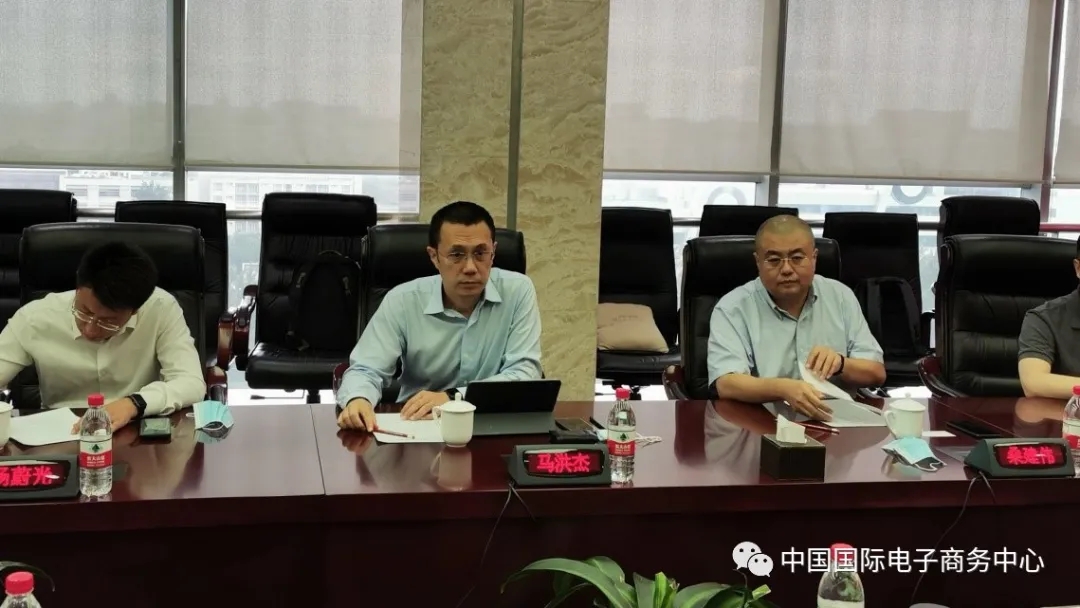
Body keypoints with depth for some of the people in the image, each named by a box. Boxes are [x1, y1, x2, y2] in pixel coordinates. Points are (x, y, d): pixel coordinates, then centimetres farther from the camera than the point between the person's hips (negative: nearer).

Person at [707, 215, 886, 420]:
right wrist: (783, 388, -35)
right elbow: (727, 385, -18)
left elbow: (876, 373, 8)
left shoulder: (841, 297, 8)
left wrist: (840, 364, -12)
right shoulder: (732, 309, -5)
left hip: (838, 420, 4)